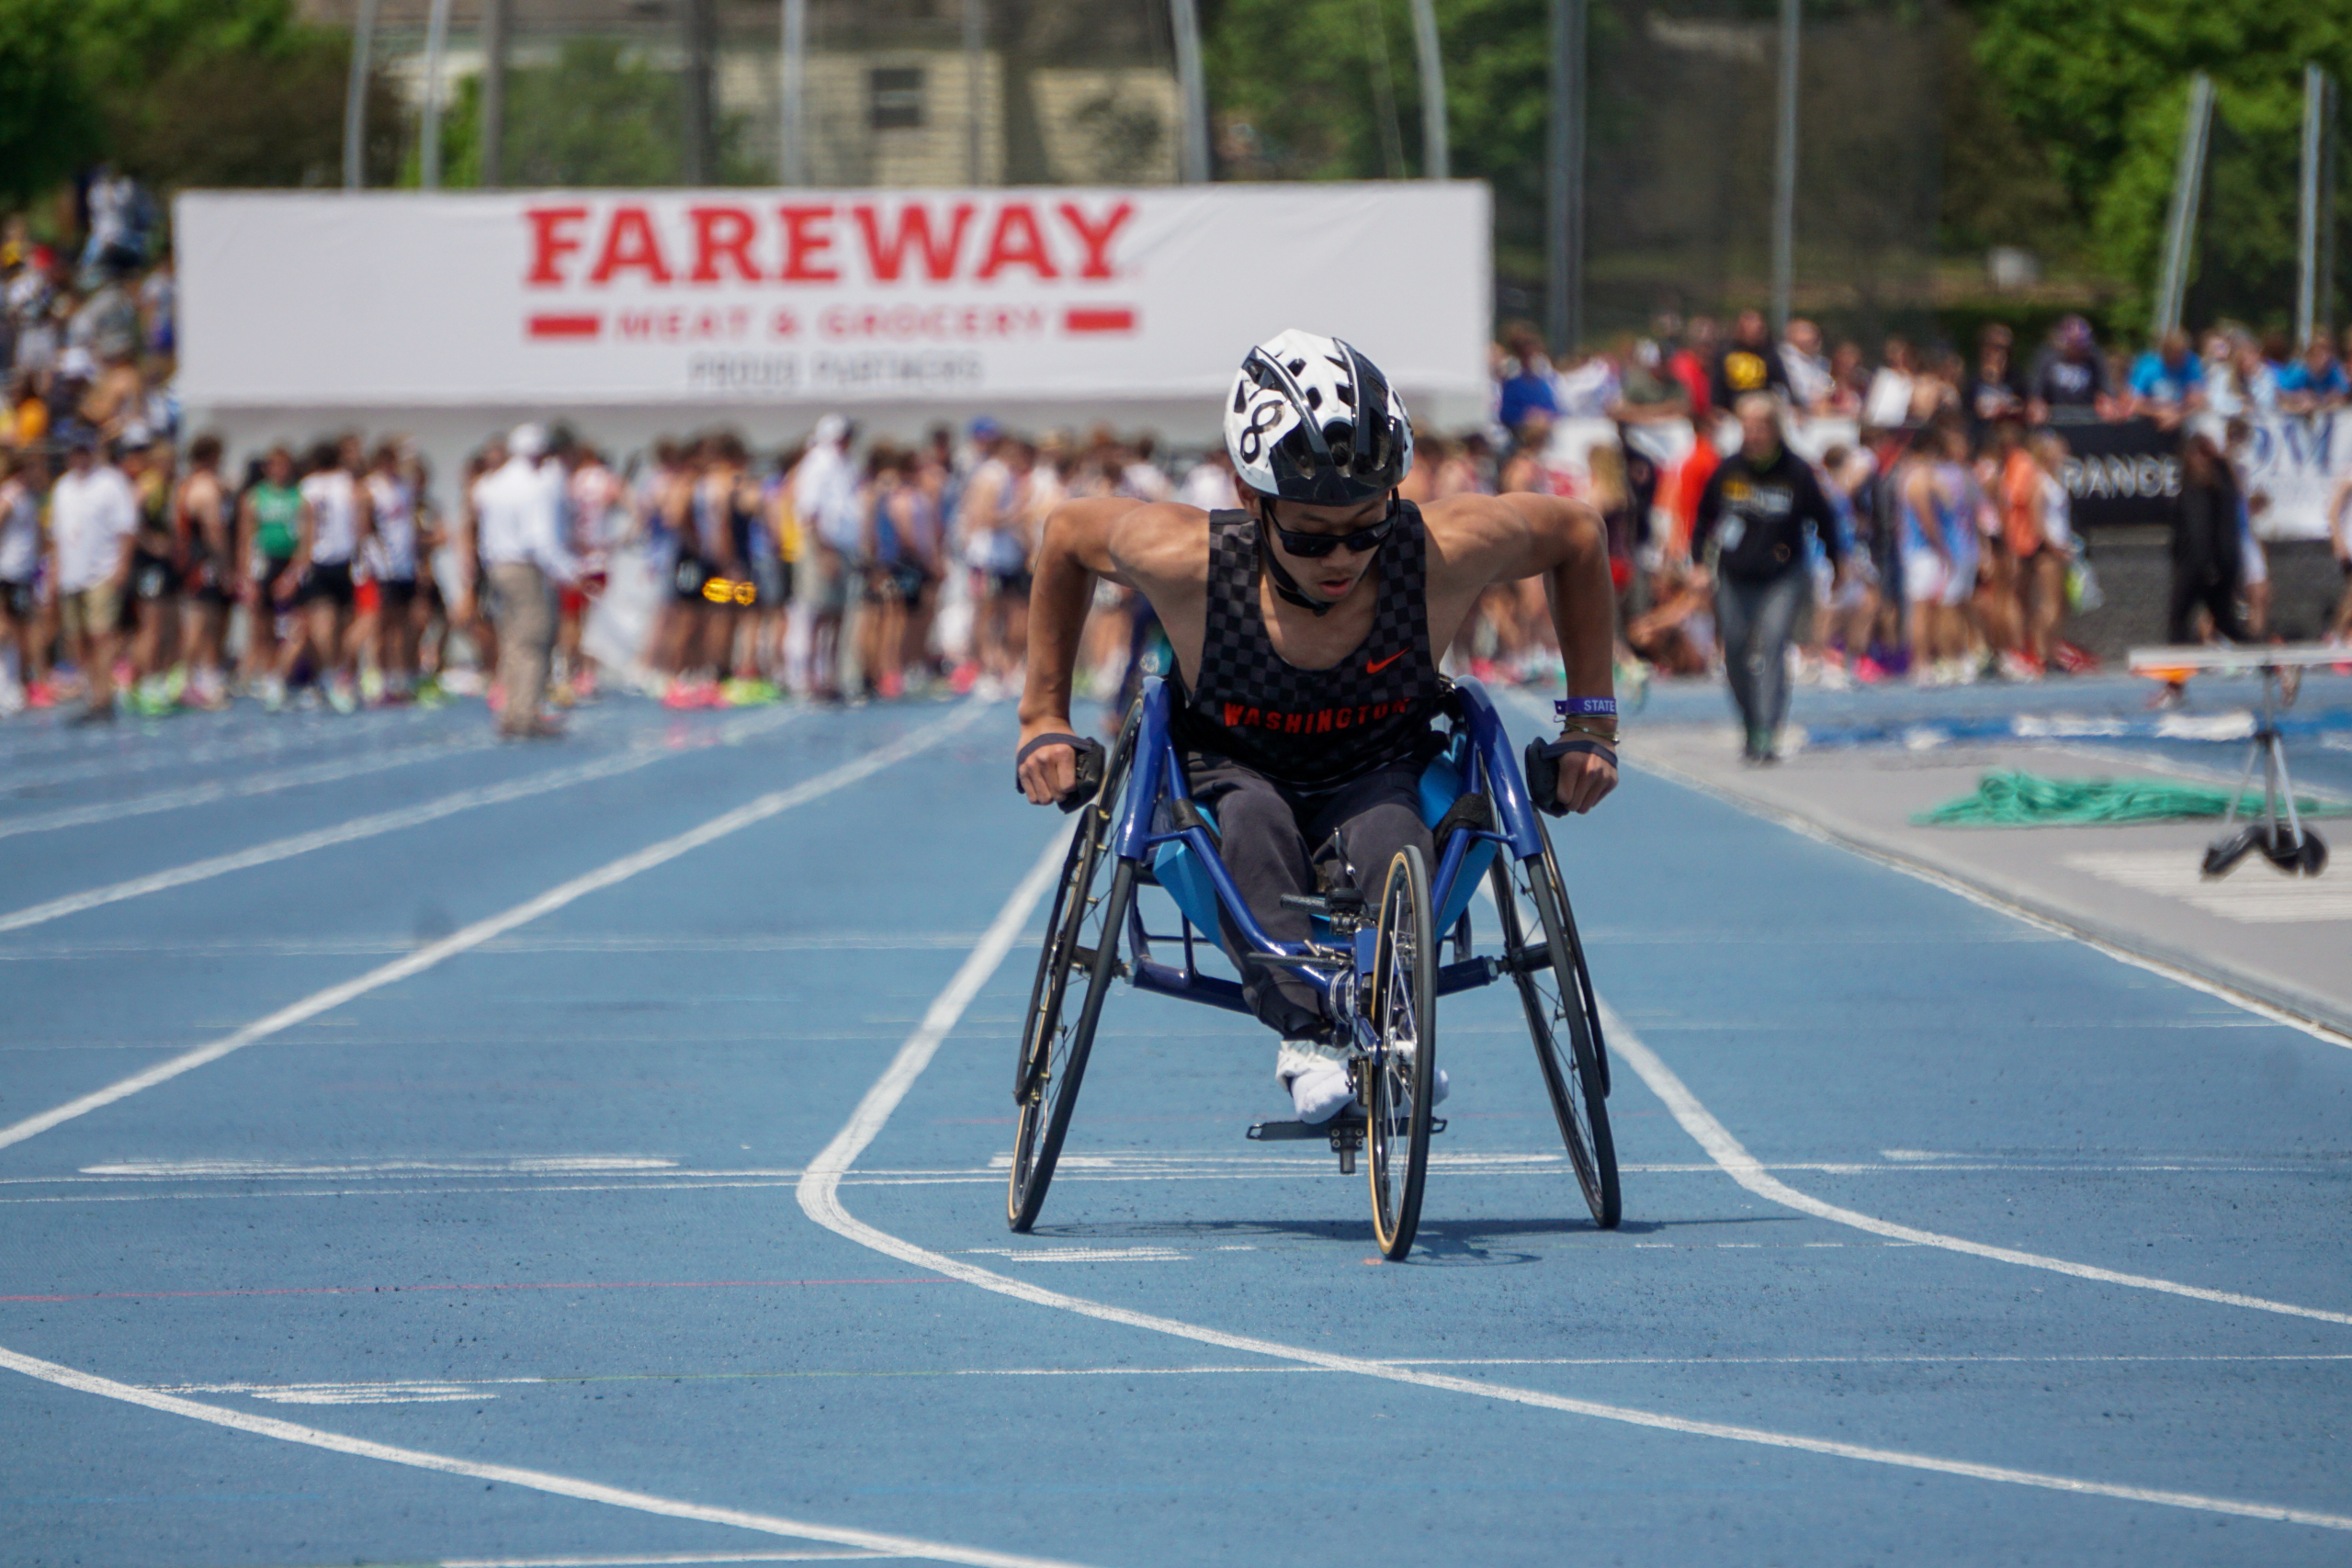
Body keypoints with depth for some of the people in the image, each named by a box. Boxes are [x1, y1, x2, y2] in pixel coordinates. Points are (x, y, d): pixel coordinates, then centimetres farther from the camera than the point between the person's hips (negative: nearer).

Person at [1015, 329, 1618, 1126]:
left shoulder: (1441, 552, -26)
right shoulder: (1188, 560, -26)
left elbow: (1578, 533, -6)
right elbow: (1067, 532, -5)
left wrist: (1591, 722, -3)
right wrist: (1044, 717, -2)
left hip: (1378, 776, 1)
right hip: (1232, 767, 0)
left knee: (1388, 832, -37)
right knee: (1252, 818, -38)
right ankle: (1305, 1036, -48)